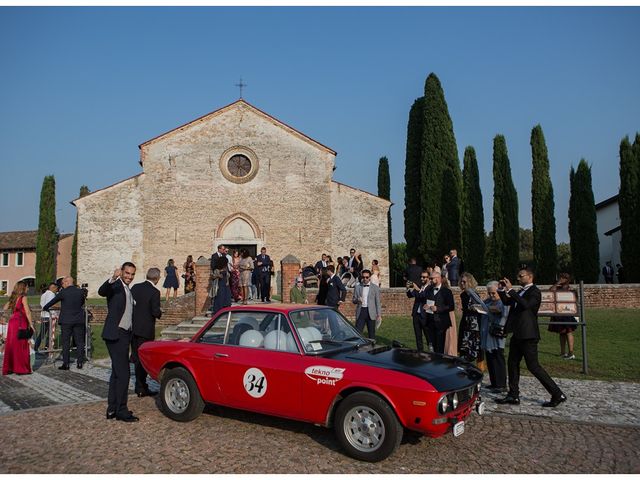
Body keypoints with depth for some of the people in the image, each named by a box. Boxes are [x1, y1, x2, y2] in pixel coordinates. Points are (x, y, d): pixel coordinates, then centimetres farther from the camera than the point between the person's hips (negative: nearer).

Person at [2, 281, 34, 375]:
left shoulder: (13, 297, 12)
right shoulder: (23, 297, -8)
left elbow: (5, 309, 14)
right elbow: (27, 312, -12)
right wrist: (31, 324, -8)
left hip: (12, 322, 7)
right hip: (20, 323, -7)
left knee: (10, 345, 11)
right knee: (21, 346, -1)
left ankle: (8, 368, 17)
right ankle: (21, 368, 3)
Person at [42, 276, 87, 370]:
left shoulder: (63, 292, -7)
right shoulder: (81, 291, 2)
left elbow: (53, 301, 5)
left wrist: (45, 308, 23)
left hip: (66, 321, -3)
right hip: (79, 320, 3)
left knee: (66, 342, 3)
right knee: (79, 341, 8)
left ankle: (66, 364, 5)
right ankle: (80, 362, 9)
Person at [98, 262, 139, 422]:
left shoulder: (129, 291, 17)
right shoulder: (115, 286, -8)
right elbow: (101, 291, -31)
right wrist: (112, 278, -48)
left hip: (124, 335, 9)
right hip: (115, 335, -9)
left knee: (116, 373, 13)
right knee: (123, 373, -9)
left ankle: (112, 409, 21)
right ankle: (121, 411, -2)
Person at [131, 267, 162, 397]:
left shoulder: (135, 287, 2)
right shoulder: (154, 292, -16)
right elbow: (156, 313, -18)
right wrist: (160, 312, 4)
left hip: (133, 328, 6)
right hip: (145, 330, -6)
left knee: (136, 356, 16)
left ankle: (140, 386, 26)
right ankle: (141, 388, 11)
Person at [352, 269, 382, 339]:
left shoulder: (375, 287, 5)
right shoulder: (357, 287, 9)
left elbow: (378, 302, 3)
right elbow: (353, 300, 10)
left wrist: (379, 315, -4)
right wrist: (358, 300, -13)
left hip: (371, 313, -1)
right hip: (361, 311, 1)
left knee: (371, 333, 4)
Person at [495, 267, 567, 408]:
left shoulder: (534, 292, -11)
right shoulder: (520, 292, 16)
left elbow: (525, 305, -28)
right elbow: (507, 302, 23)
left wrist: (510, 290, -26)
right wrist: (502, 289, 9)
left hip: (528, 335, -9)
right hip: (517, 334, 9)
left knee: (533, 366, -6)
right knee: (512, 364, 12)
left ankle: (557, 395, 4)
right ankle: (513, 396, 20)